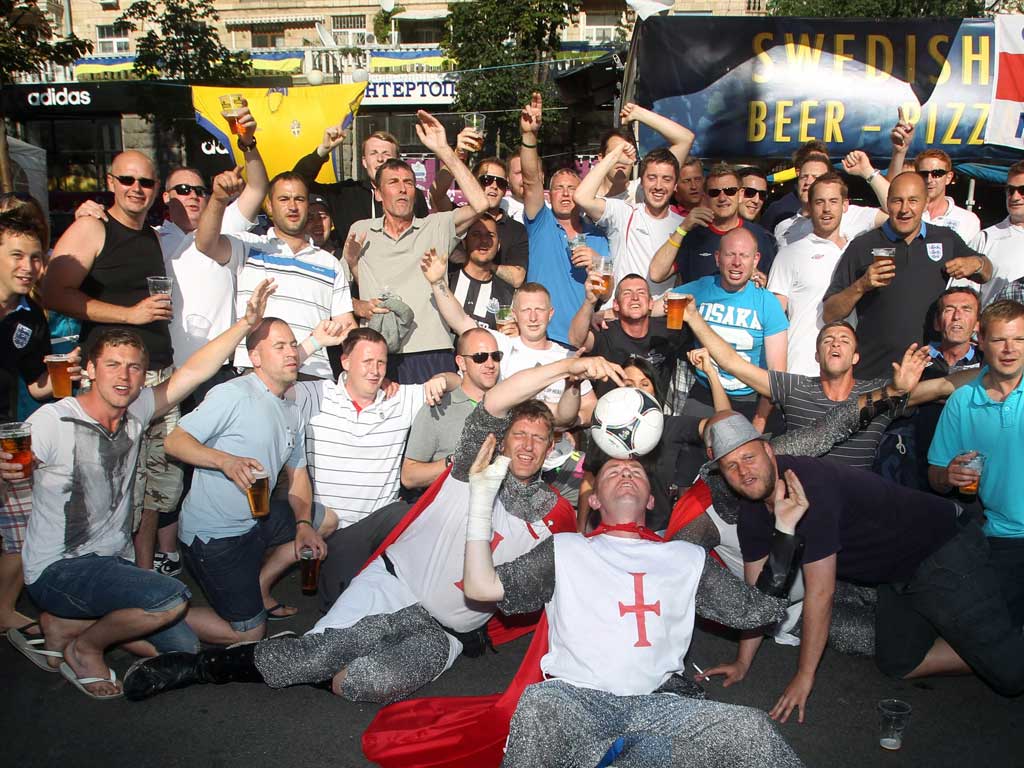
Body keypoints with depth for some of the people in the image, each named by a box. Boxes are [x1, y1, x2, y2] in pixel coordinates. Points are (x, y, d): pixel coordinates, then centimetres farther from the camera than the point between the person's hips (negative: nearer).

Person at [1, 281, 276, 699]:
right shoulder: (53, 421, -16)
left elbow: (192, 372, 0)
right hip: (57, 570, -7)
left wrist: (247, 322, -7)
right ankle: (84, 647, -1)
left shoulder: (136, 410, 1)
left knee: (184, 651, 2)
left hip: (114, 562, 7)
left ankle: (67, 622, 15)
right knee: (171, 598, -29)